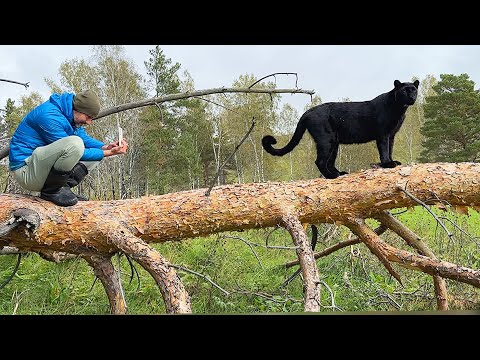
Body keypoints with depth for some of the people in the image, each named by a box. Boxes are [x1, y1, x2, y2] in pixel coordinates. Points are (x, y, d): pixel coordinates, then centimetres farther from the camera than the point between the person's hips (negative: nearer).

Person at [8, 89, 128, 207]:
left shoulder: (71, 116, 6)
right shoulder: (49, 115, -22)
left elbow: (84, 137, 9)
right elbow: (72, 148, -20)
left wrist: (105, 147, -10)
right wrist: (107, 153, -19)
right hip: (26, 170, -9)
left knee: (95, 151, 7)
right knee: (75, 143, -32)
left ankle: (63, 187, -3)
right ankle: (51, 191, -16)